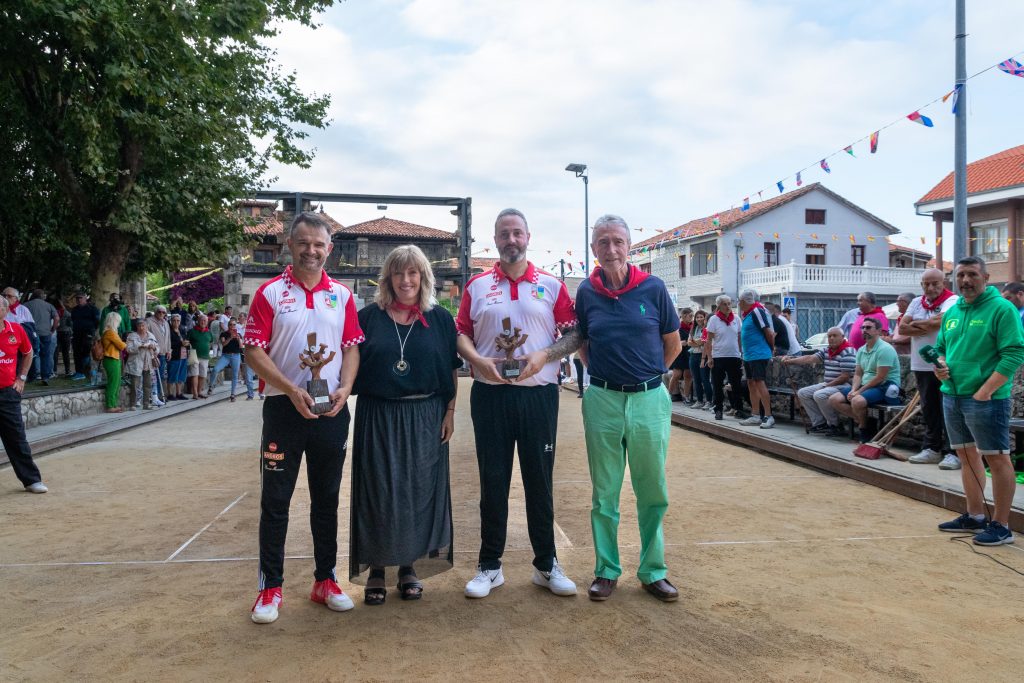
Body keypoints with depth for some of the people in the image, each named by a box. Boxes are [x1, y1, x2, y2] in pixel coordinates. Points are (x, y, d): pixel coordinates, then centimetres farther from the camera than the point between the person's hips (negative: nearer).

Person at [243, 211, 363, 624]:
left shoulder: (342, 295, 8)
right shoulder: (270, 293, -1)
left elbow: (352, 347, 8)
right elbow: (253, 351, -6)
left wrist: (344, 388, -10)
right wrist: (292, 390, -17)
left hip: (332, 409, 3)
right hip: (284, 407, -2)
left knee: (327, 497, 11)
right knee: (275, 500, 4)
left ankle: (325, 580, 23)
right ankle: (270, 586, 16)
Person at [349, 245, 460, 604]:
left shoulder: (439, 318, 4)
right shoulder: (370, 316, 2)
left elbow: (452, 370, 5)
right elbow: (352, 364, 6)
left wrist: (450, 412, -1)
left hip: (425, 419, 1)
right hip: (377, 417, 0)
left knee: (419, 491, 7)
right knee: (378, 492, 4)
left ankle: (408, 565, 23)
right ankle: (376, 568, 18)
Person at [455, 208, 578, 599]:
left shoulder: (551, 286, 6)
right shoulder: (477, 286, 8)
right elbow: (461, 334, 6)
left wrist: (544, 356, -13)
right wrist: (480, 361, -12)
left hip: (538, 393, 0)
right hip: (490, 394, 1)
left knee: (539, 479, 7)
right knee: (492, 480, 7)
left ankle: (546, 565, 20)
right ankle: (489, 566, 19)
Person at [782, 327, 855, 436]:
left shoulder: (847, 352, -14)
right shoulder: (826, 350, 12)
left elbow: (845, 377, -18)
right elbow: (810, 358, 5)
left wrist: (827, 385, -16)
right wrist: (791, 360, -5)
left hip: (843, 385, -10)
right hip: (828, 384, 10)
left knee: (819, 395, -32)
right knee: (802, 393, 5)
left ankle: (834, 425, -13)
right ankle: (820, 423, 1)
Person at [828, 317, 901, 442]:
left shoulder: (885, 349, -15)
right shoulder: (861, 350, 12)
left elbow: (880, 377, -19)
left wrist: (859, 391, -16)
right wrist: (853, 390, -7)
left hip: (884, 387, -9)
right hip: (865, 385, 9)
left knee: (857, 401, -35)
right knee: (834, 399, -4)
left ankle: (865, 428, -7)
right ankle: (862, 420, -7)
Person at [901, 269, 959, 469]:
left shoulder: (952, 301, -5)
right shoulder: (916, 302, 13)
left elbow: (940, 321, -23)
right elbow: (902, 328, 3)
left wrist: (916, 324, -6)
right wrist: (929, 327, -9)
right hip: (922, 366, 6)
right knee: (929, 410, 12)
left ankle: (953, 452, 0)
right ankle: (931, 449, 20)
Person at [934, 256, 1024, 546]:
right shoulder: (951, 313, 14)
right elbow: (941, 348, 23)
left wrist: (985, 391, -20)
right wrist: (939, 364, 0)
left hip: (986, 399, -7)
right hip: (952, 395, 7)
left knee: (996, 459, -1)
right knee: (967, 456, 14)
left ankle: (1001, 525, 7)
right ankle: (975, 517, 26)